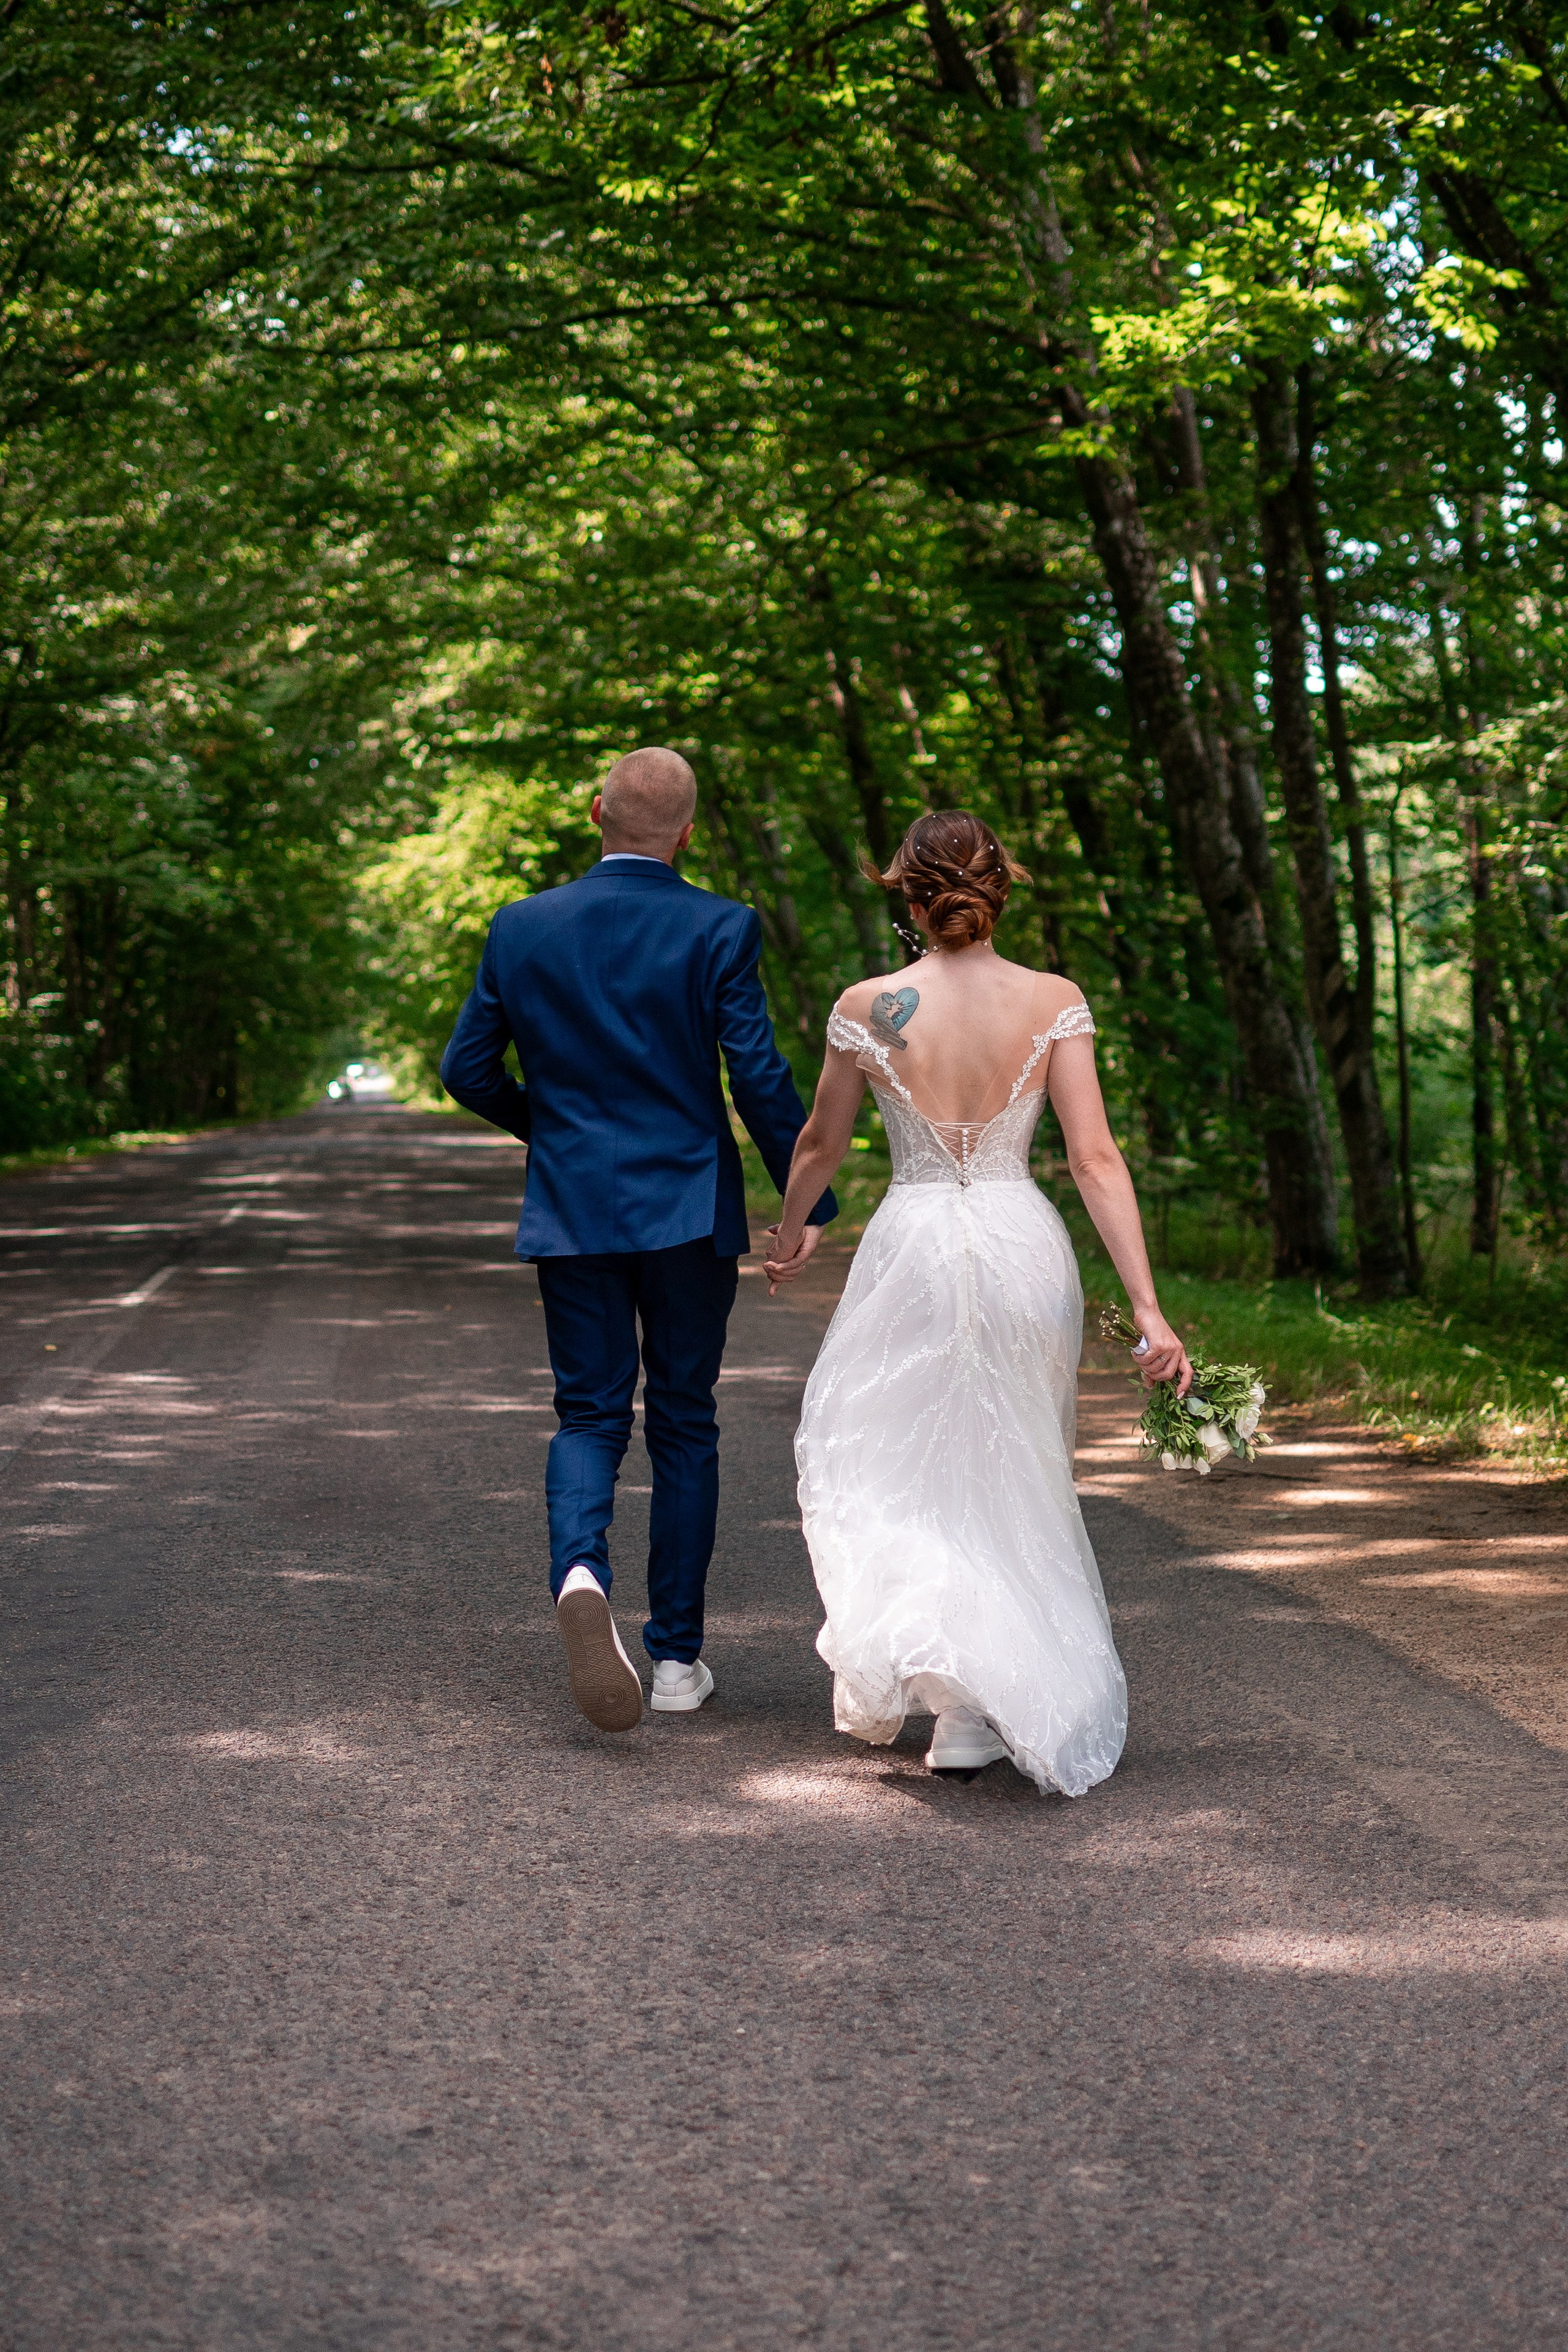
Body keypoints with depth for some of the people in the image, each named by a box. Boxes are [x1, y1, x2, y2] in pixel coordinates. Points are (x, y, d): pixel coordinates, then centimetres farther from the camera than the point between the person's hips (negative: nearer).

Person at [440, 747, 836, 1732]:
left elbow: (468, 1068, 4)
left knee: (590, 1416, 9)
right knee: (684, 1426, 10)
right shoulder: (719, 929, -8)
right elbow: (761, 1077, -11)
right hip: (689, 1209, -1)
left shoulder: (523, 928, 1)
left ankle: (581, 1572, -22)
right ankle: (678, 1655, 13)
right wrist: (808, 1201, -2)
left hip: (572, 1210, 2)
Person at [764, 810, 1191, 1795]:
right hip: (1024, 1245, 2)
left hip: (913, 1246, -2)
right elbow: (1096, 1159, -9)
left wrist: (790, 1233, 28)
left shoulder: (869, 1008, -5)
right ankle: (977, 1717, 18)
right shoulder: (1055, 1002, -5)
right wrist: (1149, 1309, -9)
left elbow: (822, 1143, 8)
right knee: (1008, 1480, 15)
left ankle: (904, 1626, -6)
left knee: (875, 1461, 17)